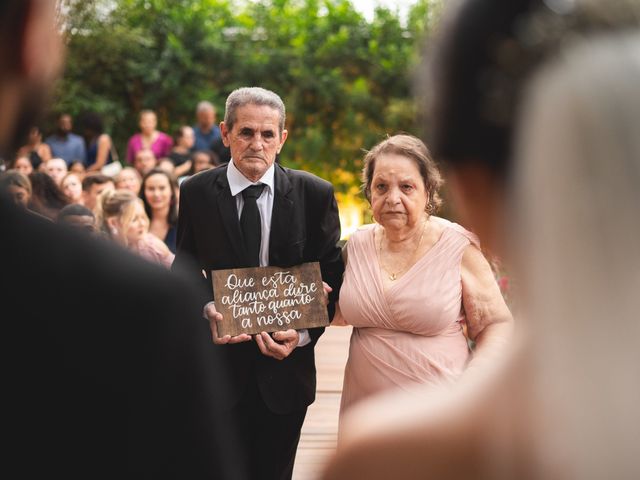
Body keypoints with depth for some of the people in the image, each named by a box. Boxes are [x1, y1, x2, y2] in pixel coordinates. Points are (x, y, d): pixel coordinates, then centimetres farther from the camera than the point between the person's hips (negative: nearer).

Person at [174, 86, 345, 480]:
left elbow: (331, 277, 1)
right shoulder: (196, 193, -1)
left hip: (285, 364, 1)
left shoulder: (315, 194, -2)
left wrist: (303, 334, -14)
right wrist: (205, 310, -16)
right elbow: (185, 269, 5)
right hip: (220, 363, 0)